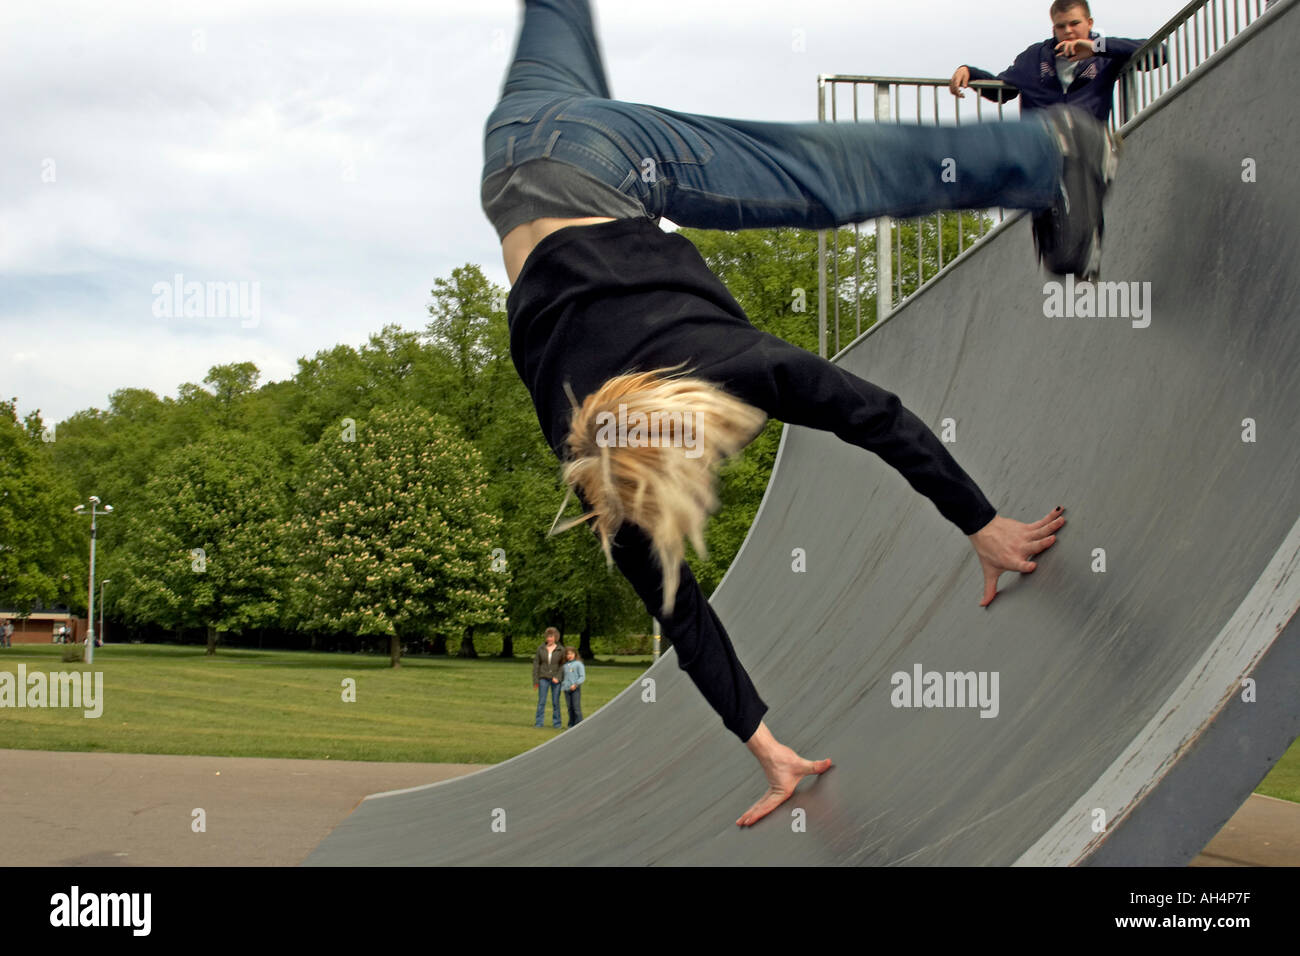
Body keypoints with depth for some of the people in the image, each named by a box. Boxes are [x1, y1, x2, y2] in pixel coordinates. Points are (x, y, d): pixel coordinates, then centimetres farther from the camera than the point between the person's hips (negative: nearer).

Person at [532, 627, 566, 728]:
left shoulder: (561, 650, 0)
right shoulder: (541, 649, 3)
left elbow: (563, 665, 0)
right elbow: (536, 664, 4)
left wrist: (557, 677, -12)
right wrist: (535, 680, 0)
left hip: (556, 679, -1)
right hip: (544, 678, 1)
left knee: (555, 702, 4)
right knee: (541, 701, -1)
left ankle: (556, 722, 13)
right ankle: (539, 722, 2)